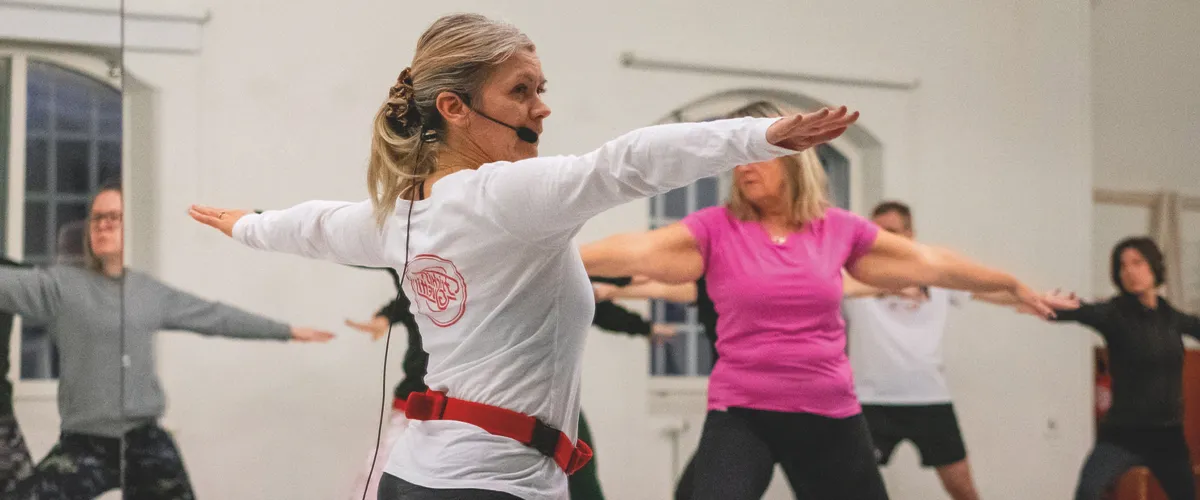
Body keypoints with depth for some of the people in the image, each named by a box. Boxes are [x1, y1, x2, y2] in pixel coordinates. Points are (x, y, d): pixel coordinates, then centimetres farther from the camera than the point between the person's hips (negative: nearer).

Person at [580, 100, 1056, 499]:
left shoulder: (839, 229, 2)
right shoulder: (716, 229, -5)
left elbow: (931, 262, 11)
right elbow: (635, 250, -16)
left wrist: (1012, 284, 18)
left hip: (830, 416, 3)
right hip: (741, 416, -3)